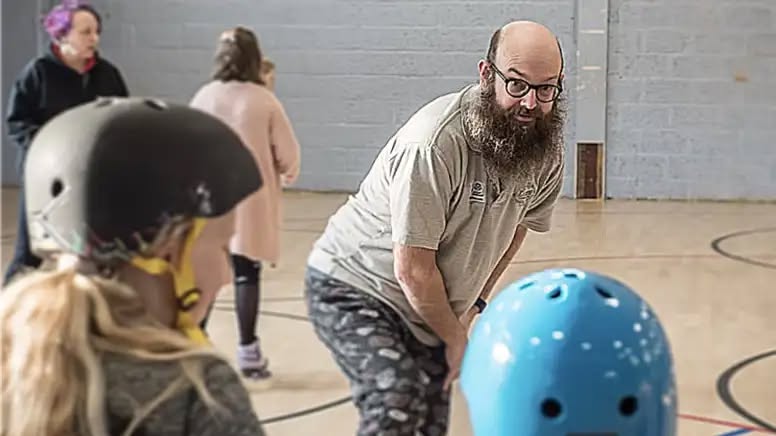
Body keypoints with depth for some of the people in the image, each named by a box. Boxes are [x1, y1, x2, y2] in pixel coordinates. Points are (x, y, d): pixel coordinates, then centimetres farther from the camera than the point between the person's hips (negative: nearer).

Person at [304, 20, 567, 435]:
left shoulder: (546, 150, -8)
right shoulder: (434, 144, -31)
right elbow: (412, 270, -26)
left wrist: (474, 301, 10)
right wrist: (455, 338, -11)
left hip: (429, 307, 8)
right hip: (352, 290, -7)